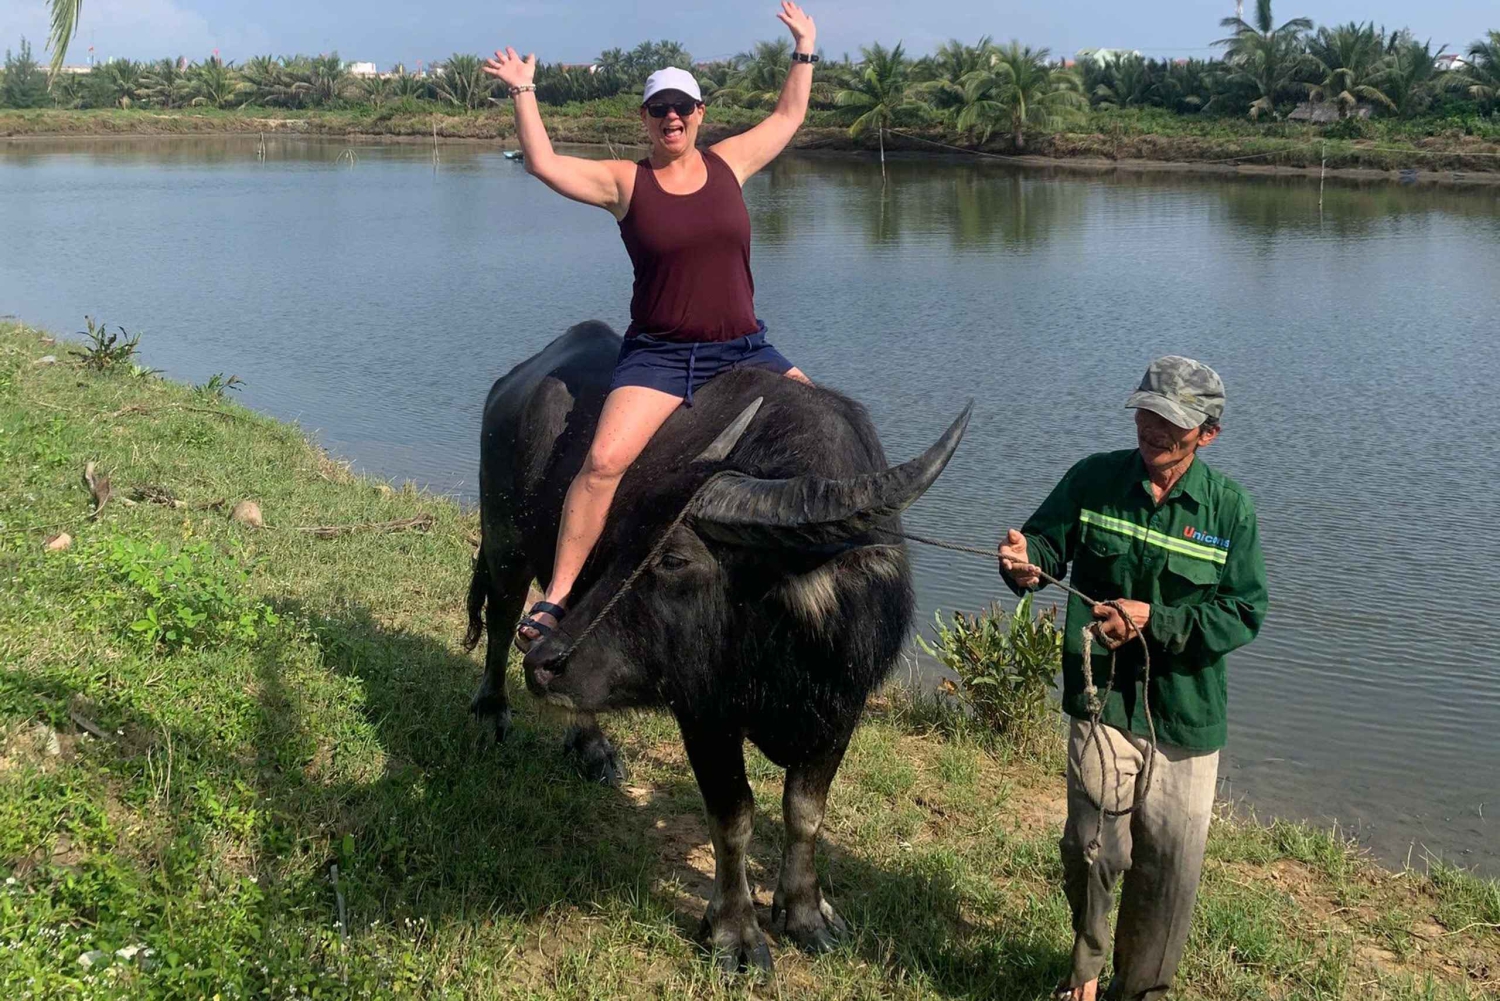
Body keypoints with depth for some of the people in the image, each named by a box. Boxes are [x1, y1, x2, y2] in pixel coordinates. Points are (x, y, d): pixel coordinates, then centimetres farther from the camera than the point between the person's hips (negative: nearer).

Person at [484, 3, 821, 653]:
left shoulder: (728, 162, 9)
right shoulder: (625, 182, 2)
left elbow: (788, 117, 21)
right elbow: (545, 165, -7)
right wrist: (523, 94, -8)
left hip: (744, 350, 4)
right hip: (658, 355, -3)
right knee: (605, 460, -24)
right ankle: (555, 598, -18)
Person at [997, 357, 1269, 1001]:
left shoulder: (1229, 509, -4)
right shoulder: (1094, 480, -2)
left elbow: (1244, 613, -6)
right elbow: (1048, 539, 4)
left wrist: (1155, 620, -18)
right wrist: (1026, 563, -21)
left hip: (1186, 715, 1)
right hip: (1101, 700, 0)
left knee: (1170, 865, 7)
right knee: (1094, 846, -3)